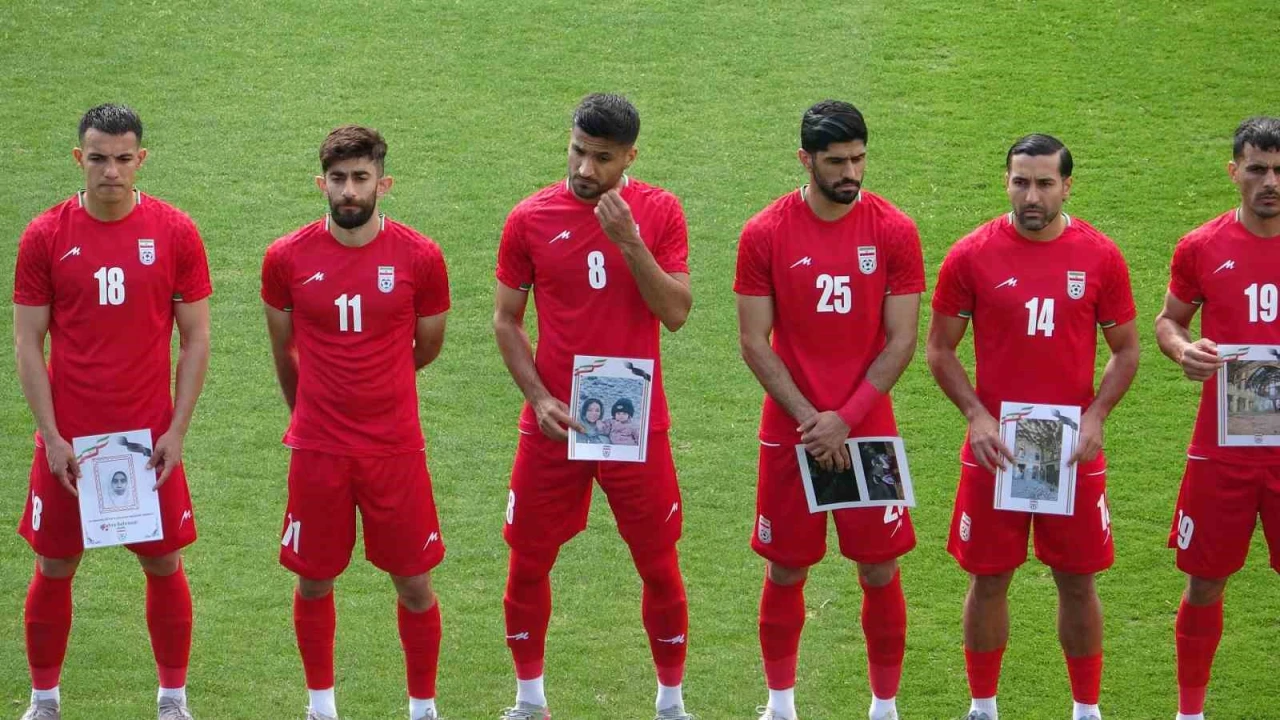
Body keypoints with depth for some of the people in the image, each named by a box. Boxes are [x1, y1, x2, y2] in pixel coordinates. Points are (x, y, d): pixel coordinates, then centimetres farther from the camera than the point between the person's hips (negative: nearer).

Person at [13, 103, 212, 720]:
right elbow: (28, 342, 0)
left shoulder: (174, 233, -2)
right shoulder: (46, 237, -2)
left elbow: (195, 337, 3)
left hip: (150, 436, 0)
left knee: (163, 565, 5)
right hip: (69, 437, 0)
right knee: (55, 567, 5)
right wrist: (52, 437, -6)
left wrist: (177, 431, -4)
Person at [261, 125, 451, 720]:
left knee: (414, 584, 4)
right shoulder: (287, 259, -4)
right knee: (314, 582, 10)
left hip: (396, 448, -1)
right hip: (317, 450, 1)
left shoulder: (419, 257, -6)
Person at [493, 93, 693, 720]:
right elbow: (506, 320, 3)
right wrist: (538, 398, -8)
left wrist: (629, 241, -22)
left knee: (659, 567, 6)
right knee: (528, 563, 7)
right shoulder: (531, 219, -3)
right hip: (554, 423, 1)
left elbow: (675, 312, -11)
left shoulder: (659, 212, -4)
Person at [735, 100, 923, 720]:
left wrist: (846, 419, -11)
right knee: (786, 570, 7)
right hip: (790, 432, 0)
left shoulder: (894, 232, -4)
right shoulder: (765, 235, -4)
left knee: (880, 571, 2)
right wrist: (808, 417, -12)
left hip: (868, 430, 0)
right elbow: (754, 342, -3)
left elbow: (901, 341, -4)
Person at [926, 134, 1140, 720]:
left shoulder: (1099, 257, -2)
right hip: (994, 447, 0)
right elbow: (940, 349, 2)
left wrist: (1095, 417, -8)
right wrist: (976, 416, -11)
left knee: (1077, 581, 7)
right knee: (989, 579, 7)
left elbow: (1126, 350, 6)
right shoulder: (972, 255, -4)